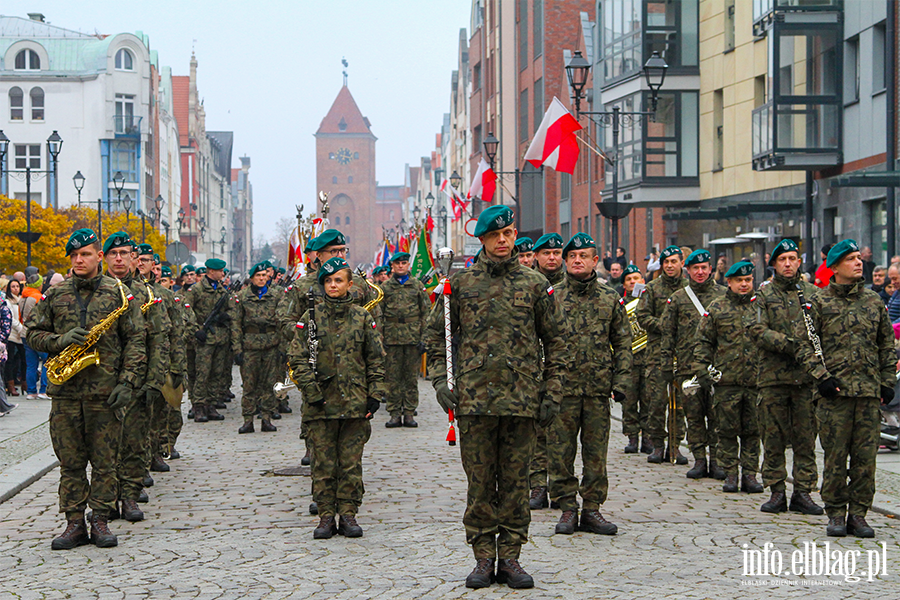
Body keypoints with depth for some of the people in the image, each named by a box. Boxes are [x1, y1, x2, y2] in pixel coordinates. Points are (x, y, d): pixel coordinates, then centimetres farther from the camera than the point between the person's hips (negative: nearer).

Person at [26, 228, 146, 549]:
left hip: (105, 391, -2)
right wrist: (61, 340, -9)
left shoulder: (119, 293, 3)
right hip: (65, 390, 2)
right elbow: (33, 332, 11)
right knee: (70, 462, 5)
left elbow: (135, 341, 1)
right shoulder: (55, 295, 10)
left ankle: (100, 521, 11)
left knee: (104, 462, 2)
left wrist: (127, 382, -8)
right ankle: (74, 523, 10)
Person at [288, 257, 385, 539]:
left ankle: (348, 515, 12)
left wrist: (375, 395, 2)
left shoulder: (363, 317, 6)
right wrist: (311, 392, -9)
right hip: (321, 402, -1)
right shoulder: (311, 317, 3)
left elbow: (376, 359, 9)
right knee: (323, 463, 2)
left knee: (351, 462, 4)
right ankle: (326, 516, 10)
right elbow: (298, 358, 0)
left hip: (355, 401, 1)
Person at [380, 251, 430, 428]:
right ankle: (394, 413, 5)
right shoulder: (385, 287, 9)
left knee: (411, 376, 3)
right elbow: (378, 314, 10)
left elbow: (426, 311, 8)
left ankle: (409, 413, 8)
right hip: (392, 338, 0)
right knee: (392, 376, 0)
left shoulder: (417, 286, 9)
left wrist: (424, 336, 1)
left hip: (413, 337, 0)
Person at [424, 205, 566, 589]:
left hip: (522, 399, 0)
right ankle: (484, 557, 13)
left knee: (516, 481, 5)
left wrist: (551, 394, 4)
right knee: (480, 481, 4)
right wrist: (440, 381, -3)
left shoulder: (535, 285, 5)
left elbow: (555, 341, 9)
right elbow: (435, 334, 9)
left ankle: (510, 557, 14)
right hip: (475, 398, 0)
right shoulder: (461, 283, 4)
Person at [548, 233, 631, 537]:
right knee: (561, 452, 1)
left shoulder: (611, 299, 8)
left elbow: (622, 343, 10)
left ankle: (592, 510, 13)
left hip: (599, 388, 1)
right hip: (562, 386, -1)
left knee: (596, 452, 5)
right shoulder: (552, 297, 3)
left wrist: (621, 381, 1)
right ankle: (567, 509, 11)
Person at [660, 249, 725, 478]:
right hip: (687, 365, 1)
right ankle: (699, 459, 11)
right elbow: (667, 333, 10)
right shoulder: (677, 298, 9)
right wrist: (666, 365, 4)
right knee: (694, 415, 4)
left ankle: (716, 459, 6)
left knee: (716, 414, -1)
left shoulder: (722, 295, 7)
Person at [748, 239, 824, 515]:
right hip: (773, 376, -1)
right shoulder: (764, 294, 7)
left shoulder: (813, 293, 11)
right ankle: (776, 492, 9)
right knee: (773, 437, 2)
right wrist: (788, 344, -18)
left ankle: (803, 492, 8)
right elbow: (758, 331, -6)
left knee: (805, 437, 2)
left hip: (807, 376, 1)